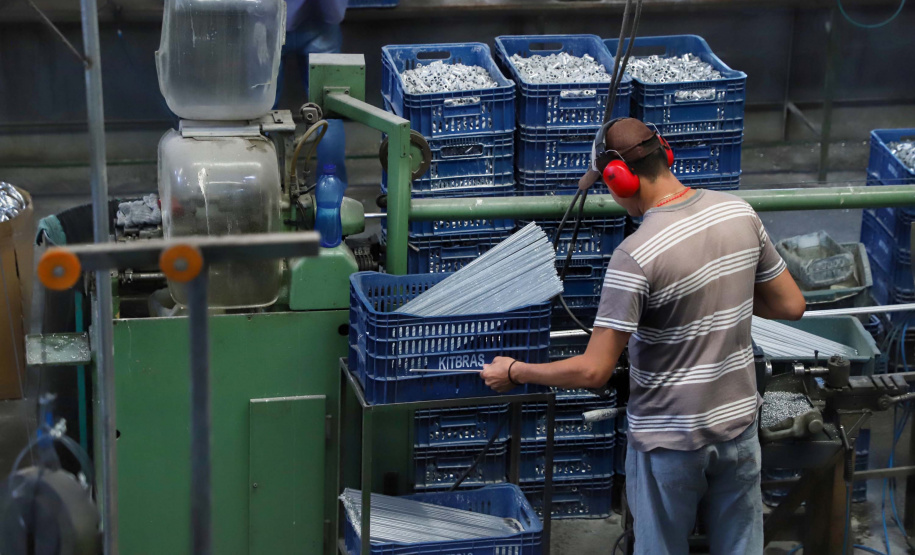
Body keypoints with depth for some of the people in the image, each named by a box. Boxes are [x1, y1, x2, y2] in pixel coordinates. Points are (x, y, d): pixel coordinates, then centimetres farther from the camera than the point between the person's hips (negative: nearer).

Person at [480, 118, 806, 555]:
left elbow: (593, 371, -22)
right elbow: (791, 306, 4)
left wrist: (514, 373, -8)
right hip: (738, 422, 5)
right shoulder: (739, 213, -6)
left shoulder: (636, 256, -25)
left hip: (670, 440, -5)